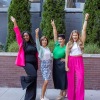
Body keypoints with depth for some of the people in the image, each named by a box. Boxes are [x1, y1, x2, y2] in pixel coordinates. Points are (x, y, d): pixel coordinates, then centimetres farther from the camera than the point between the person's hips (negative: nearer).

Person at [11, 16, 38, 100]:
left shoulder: (33, 44, 10)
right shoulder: (22, 43, 1)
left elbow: (36, 54, 14)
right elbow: (18, 34, -7)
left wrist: (37, 64, 11)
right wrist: (15, 23, -13)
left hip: (34, 63, 5)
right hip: (27, 63, -5)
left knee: (33, 81, 5)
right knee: (33, 76, -27)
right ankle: (24, 79, 5)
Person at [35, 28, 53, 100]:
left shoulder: (48, 48, 12)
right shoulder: (40, 48, -4)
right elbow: (37, 42, -21)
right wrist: (37, 33, -34)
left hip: (50, 64, 6)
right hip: (44, 64, -5)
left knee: (46, 81, 6)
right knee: (46, 81, -12)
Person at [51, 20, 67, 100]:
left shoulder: (66, 48, -13)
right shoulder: (57, 45, 1)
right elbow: (55, 35, -3)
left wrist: (64, 60, -12)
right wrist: (54, 26, -9)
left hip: (62, 64, -6)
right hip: (55, 63, 6)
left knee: (62, 79, 3)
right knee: (57, 78, 11)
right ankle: (63, 93, 25)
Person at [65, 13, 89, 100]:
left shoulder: (81, 42, 5)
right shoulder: (69, 44, 5)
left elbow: (84, 30, -2)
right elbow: (67, 55, 2)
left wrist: (86, 20, -6)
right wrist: (66, 66, -5)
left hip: (79, 61, 0)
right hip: (71, 61, 1)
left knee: (80, 79, -11)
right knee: (71, 80, 4)